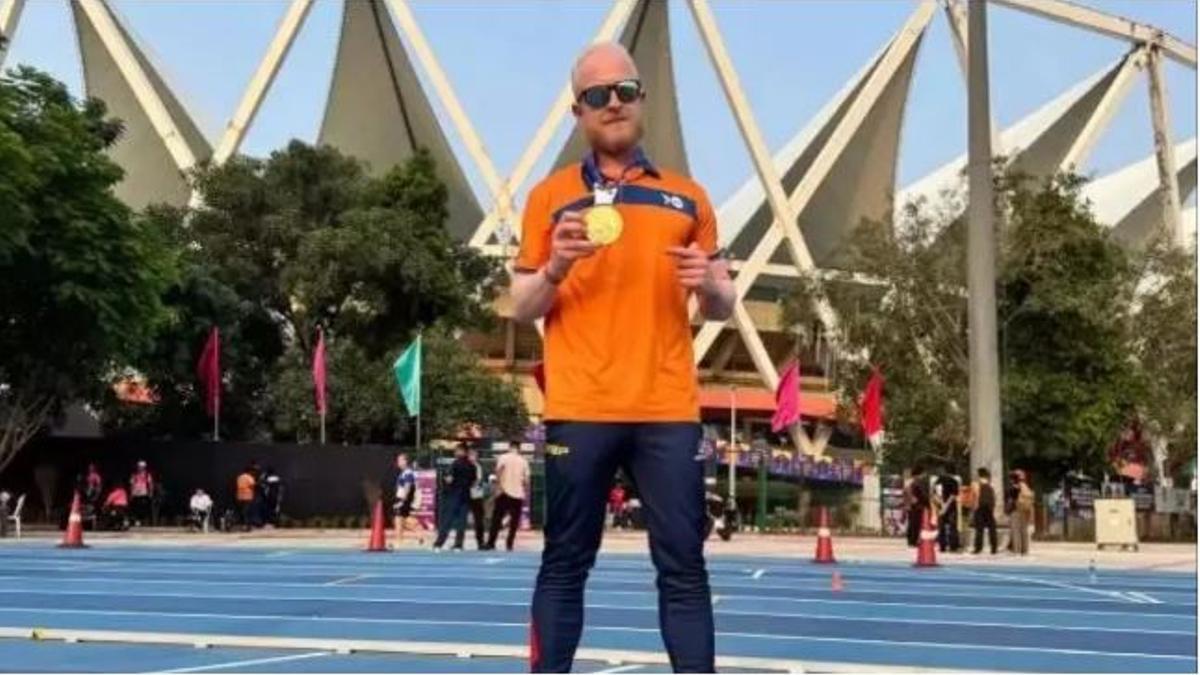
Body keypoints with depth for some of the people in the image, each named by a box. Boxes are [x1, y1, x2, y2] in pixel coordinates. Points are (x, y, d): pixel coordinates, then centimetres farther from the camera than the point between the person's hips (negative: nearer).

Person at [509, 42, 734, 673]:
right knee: (565, 565, 5)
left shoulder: (687, 197, 12)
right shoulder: (550, 196, 8)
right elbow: (522, 309, 7)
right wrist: (554, 269, -13)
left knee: (684, 568, 2)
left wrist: (708, 283, -8)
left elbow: (721, 307, 15)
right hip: (578, 409, -1)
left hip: (668, 410, 2)